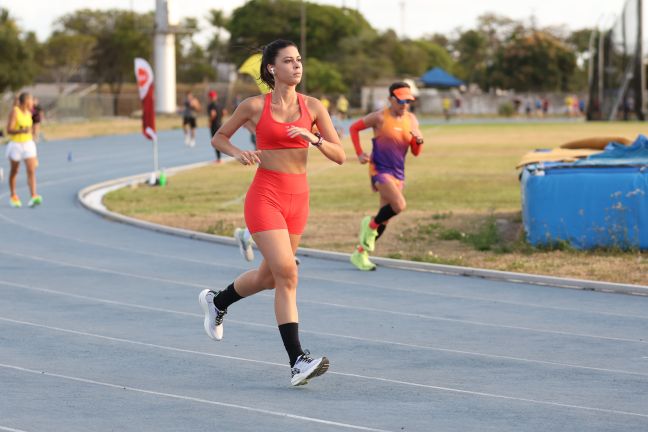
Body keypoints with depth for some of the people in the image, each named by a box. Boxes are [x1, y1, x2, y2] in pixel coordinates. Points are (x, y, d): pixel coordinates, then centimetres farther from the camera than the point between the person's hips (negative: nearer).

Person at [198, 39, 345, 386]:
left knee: (269, 277, 17)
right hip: (265, 197, -5)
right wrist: (238, 153, -10)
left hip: (298, 199, 5)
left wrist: (313, 138, -17)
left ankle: (216, 302, 47)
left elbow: (339, 156, 0)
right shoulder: (255, 106, -3)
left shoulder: (313, 107, 3)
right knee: (287, 273, -17)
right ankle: (297, 361, -18)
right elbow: (218, 138, 10)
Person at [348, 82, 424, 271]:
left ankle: (361, 253, 21)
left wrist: (419, 141, -12)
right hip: (380, 170, -6)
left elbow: (415, 152, 11)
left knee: (385, 218, 7)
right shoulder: (380, 118, -9)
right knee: (399, 205, -27)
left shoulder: (411, 120, 7)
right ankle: (371, 225, 0)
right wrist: (359, 154, -5)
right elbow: (354, 128, 3)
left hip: (398, 173, 6)